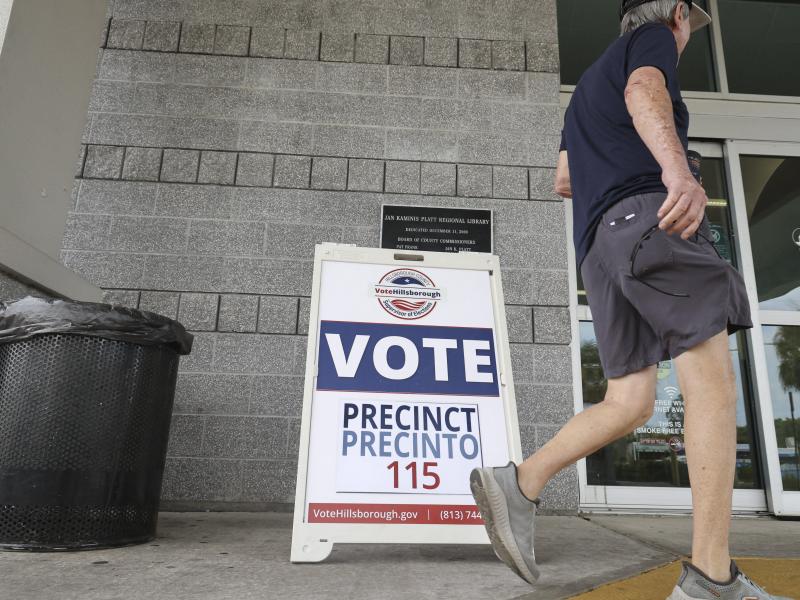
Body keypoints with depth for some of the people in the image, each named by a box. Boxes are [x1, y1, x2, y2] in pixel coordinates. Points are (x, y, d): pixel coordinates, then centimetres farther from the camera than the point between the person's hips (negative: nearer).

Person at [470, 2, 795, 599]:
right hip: (647, 216, -8)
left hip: (598, 238, 8)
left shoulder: (587, 85, 37)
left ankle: (518, 484, -7)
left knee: (631, 403, 3)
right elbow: (644, 92, -13)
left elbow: (563, 181, 35)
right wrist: (677, 168, -32)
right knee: (713, 381, -12)